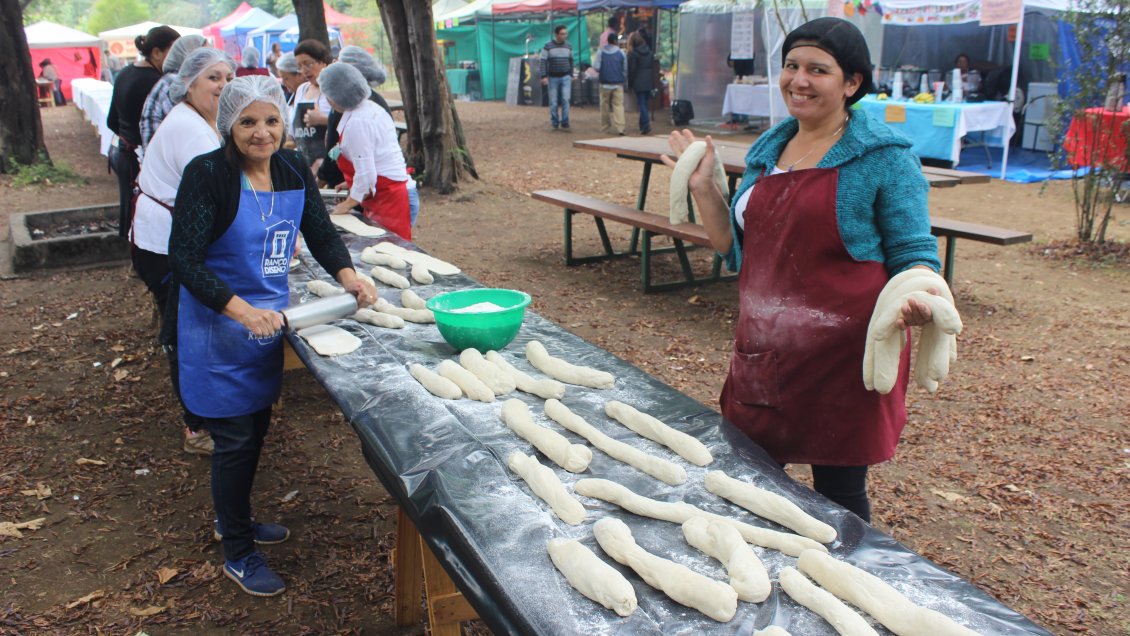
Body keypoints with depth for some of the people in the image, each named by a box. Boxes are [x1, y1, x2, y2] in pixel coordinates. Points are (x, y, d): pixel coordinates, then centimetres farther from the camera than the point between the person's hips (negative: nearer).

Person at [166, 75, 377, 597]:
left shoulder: (293, 169, -1)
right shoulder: (207, 174, -18)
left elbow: (320, 231, 6)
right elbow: (184, 259, -21)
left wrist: (347, 275, -13)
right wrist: (241, 310, -32)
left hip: (267, 318, 6)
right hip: (218, 325, -6)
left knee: (257, 427, 20)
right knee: (235, 439, 1)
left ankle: (236, 518, 44)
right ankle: (237, 554, 20)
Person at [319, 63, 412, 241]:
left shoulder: (357, 123, -19)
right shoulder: (372, 107, 11)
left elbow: (366, 176, -20)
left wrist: (348, 204, -6)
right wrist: (353, 184, 25)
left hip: (386, 198, -10)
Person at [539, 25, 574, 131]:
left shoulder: (569, 46, 5)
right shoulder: (548, 46, -5)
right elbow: (543, 61, -6)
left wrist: (571, 75, 15)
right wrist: (544, 76, -13)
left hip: (566, 77, 2)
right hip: (552, 78, -2)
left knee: (565, 99, -10)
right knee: (553, 102, 2)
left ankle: (565, 123, -6)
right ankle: (555, 123, 14)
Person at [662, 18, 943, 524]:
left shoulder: (884, 156, -7)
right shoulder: (767, 149, 11)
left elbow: (913, 254, -6)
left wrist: (917, 297, -27)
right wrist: (702, 187, 7)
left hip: (842, 357, -5)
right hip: (763, 351, 6)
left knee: (838, 493, 6)